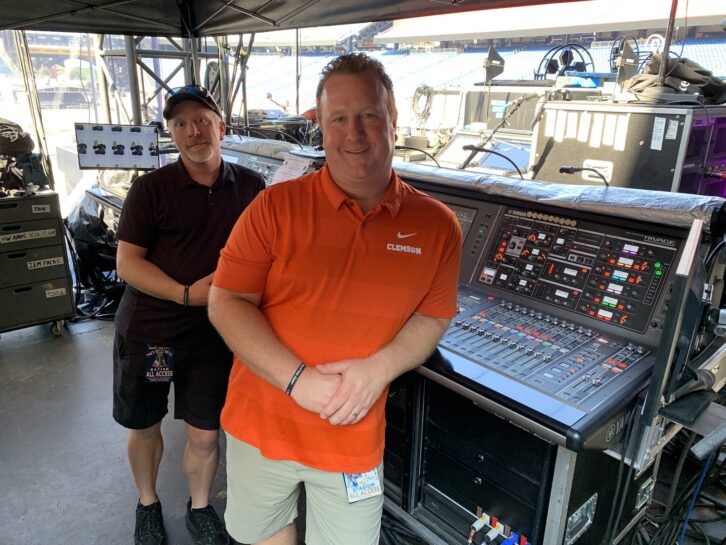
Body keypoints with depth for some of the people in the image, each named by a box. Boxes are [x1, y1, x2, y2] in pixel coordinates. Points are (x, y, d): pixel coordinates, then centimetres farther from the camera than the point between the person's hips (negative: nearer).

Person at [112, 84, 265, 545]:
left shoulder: (250, 187, -1)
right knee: (144, 425, 17)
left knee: (205, 435, 9)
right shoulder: (151, 188, -6)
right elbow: (127, 262, -8)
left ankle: (200, 508, 38)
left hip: (212, 332, 1)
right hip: (147, 329, 0)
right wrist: (186, 294, -21)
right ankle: (148, 503, 45)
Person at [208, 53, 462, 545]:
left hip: (356, 437, 0)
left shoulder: (437, 226, -8)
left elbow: (433, 317, 1)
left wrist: (379, 367, -17)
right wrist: (297, 379, -21)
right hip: (262, 423, 1)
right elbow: (226, 302, -12)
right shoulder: (277, 206, -13)